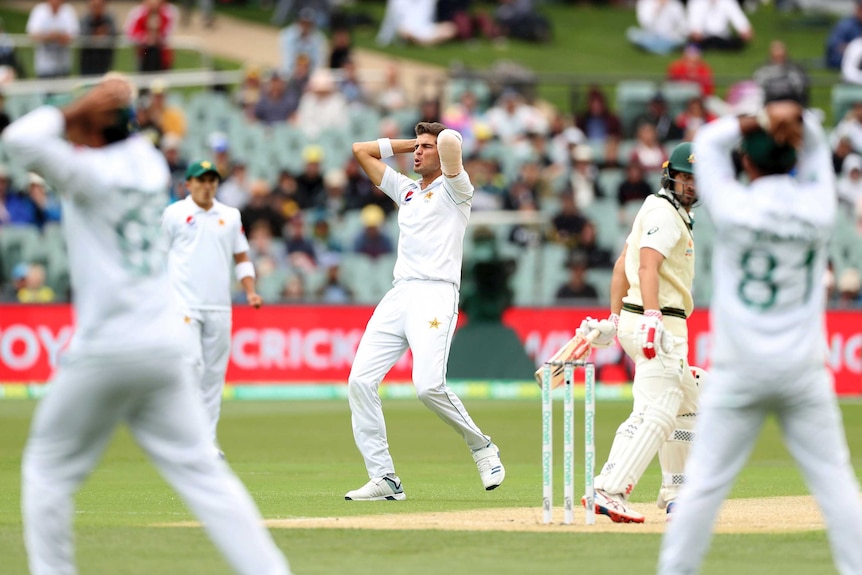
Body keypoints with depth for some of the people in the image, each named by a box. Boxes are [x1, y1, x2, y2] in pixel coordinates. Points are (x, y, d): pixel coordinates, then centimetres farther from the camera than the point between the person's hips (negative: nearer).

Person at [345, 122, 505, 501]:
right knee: (360, 381, -8)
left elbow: (450, 141, -12)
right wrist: (409, 143, 27)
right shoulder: (406, 190, 25)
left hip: (436, 295, -7)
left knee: (428, 385, -24)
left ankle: (481, 447, 1)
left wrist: (441, 142, 11)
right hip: (398, 295, 7)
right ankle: (384, 479, -8)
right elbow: (361, 150, 30)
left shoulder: (454, 189, 6)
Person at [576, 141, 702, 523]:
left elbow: (622, 264, 22)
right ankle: (610, 492, -30)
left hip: (654, 324, 11)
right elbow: (648, 265, -25)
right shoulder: (664, 213, -11)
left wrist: (615, 318, 19)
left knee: (685, 405, 23)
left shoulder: (665, 211, 20)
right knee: (656, 412, -19)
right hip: (659, 323, -11)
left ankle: (674, 492, 31)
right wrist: (652, 318, -37)